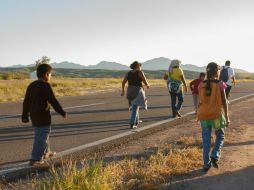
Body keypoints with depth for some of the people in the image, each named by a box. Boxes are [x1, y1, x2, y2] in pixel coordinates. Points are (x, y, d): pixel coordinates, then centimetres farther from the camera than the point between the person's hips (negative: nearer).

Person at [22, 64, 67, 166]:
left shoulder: (31, 85, 7)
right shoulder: (46, 86, -17)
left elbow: (26, 102, 11)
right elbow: (53, 101, -17)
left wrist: (25, 116, 18)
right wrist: (62, 113, -8)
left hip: (34, 115, 9)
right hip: (43, 116, -8)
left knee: (40, 135, 22)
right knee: (42, 137, 0)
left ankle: (45, 153, 38)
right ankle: (35, 159, 1)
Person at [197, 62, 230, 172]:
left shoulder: (201, 85, 1)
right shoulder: (220, 84, -8)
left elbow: (200, 102, 5)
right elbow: (224, 102, -7)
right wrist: (227, 117, -1)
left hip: (203, 115, 3)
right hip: (216, 114, -3)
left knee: (206, 140, 9)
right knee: (220, 136, 19)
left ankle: (206, 164, 11)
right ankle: (214, 156, 1)